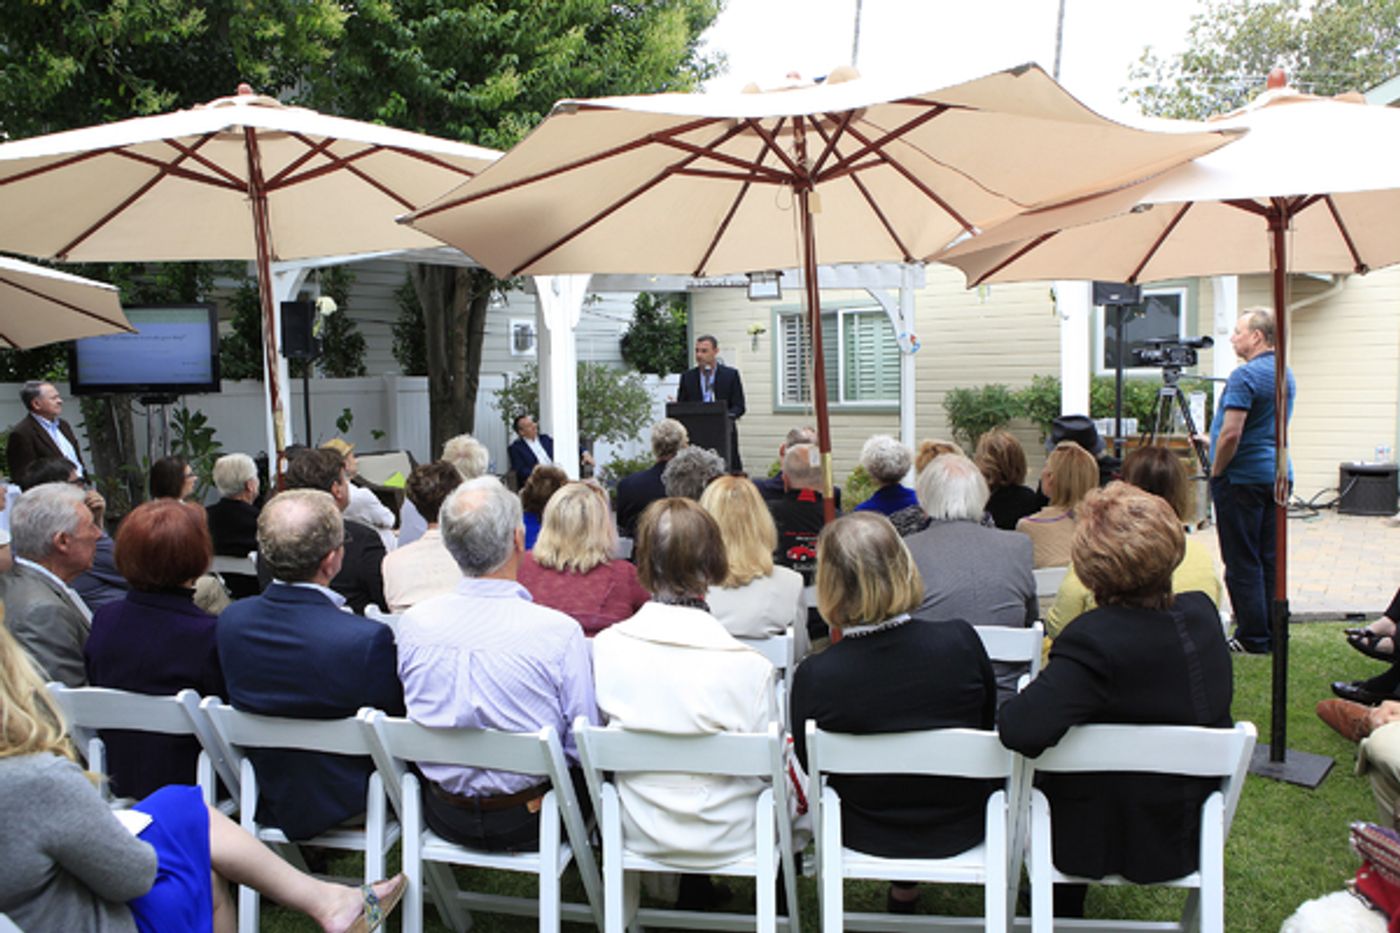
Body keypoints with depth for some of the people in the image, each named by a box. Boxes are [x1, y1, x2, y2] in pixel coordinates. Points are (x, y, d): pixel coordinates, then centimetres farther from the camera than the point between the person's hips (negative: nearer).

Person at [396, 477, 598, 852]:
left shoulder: (413, 623, -10)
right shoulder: (559, 632, -22)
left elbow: (412, 721, 6)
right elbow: (583, 748, -14)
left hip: (443, 819, 4)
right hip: (527, 823, -4)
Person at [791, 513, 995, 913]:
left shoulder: (813, 677, -27)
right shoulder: (962, 641, -24)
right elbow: (988, 725, -4)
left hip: (865, 836, -1)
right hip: (961, 831, 1)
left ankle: (903, 887, 44)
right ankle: (906, 887, 43)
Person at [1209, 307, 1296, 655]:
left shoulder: (1245, 375, -17)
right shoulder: (1286, 374, 13)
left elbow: (1231, 434, -23)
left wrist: (1216, 472, -9)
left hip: (1242, 478, -9)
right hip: (1277, 474, 9)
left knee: (1242, 562, -3)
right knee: (1269, 559, 12)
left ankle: (1253, 638, 0)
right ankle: (1273, 634, 17)